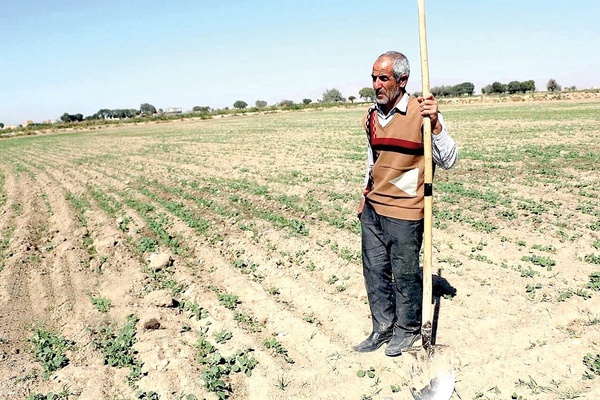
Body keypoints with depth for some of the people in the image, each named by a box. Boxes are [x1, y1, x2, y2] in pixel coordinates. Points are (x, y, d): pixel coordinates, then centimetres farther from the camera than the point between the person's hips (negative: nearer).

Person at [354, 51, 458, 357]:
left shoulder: (422, 113, -11)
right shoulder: (371, 116, 7)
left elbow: (448, 160, -14)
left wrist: (435, 123, -26)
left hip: (404, 211, -6)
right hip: (372, 208, 6)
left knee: (405, 274, 7)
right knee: (374, 270, 12)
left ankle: (408, 329, 29)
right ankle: (383, 328, 29)